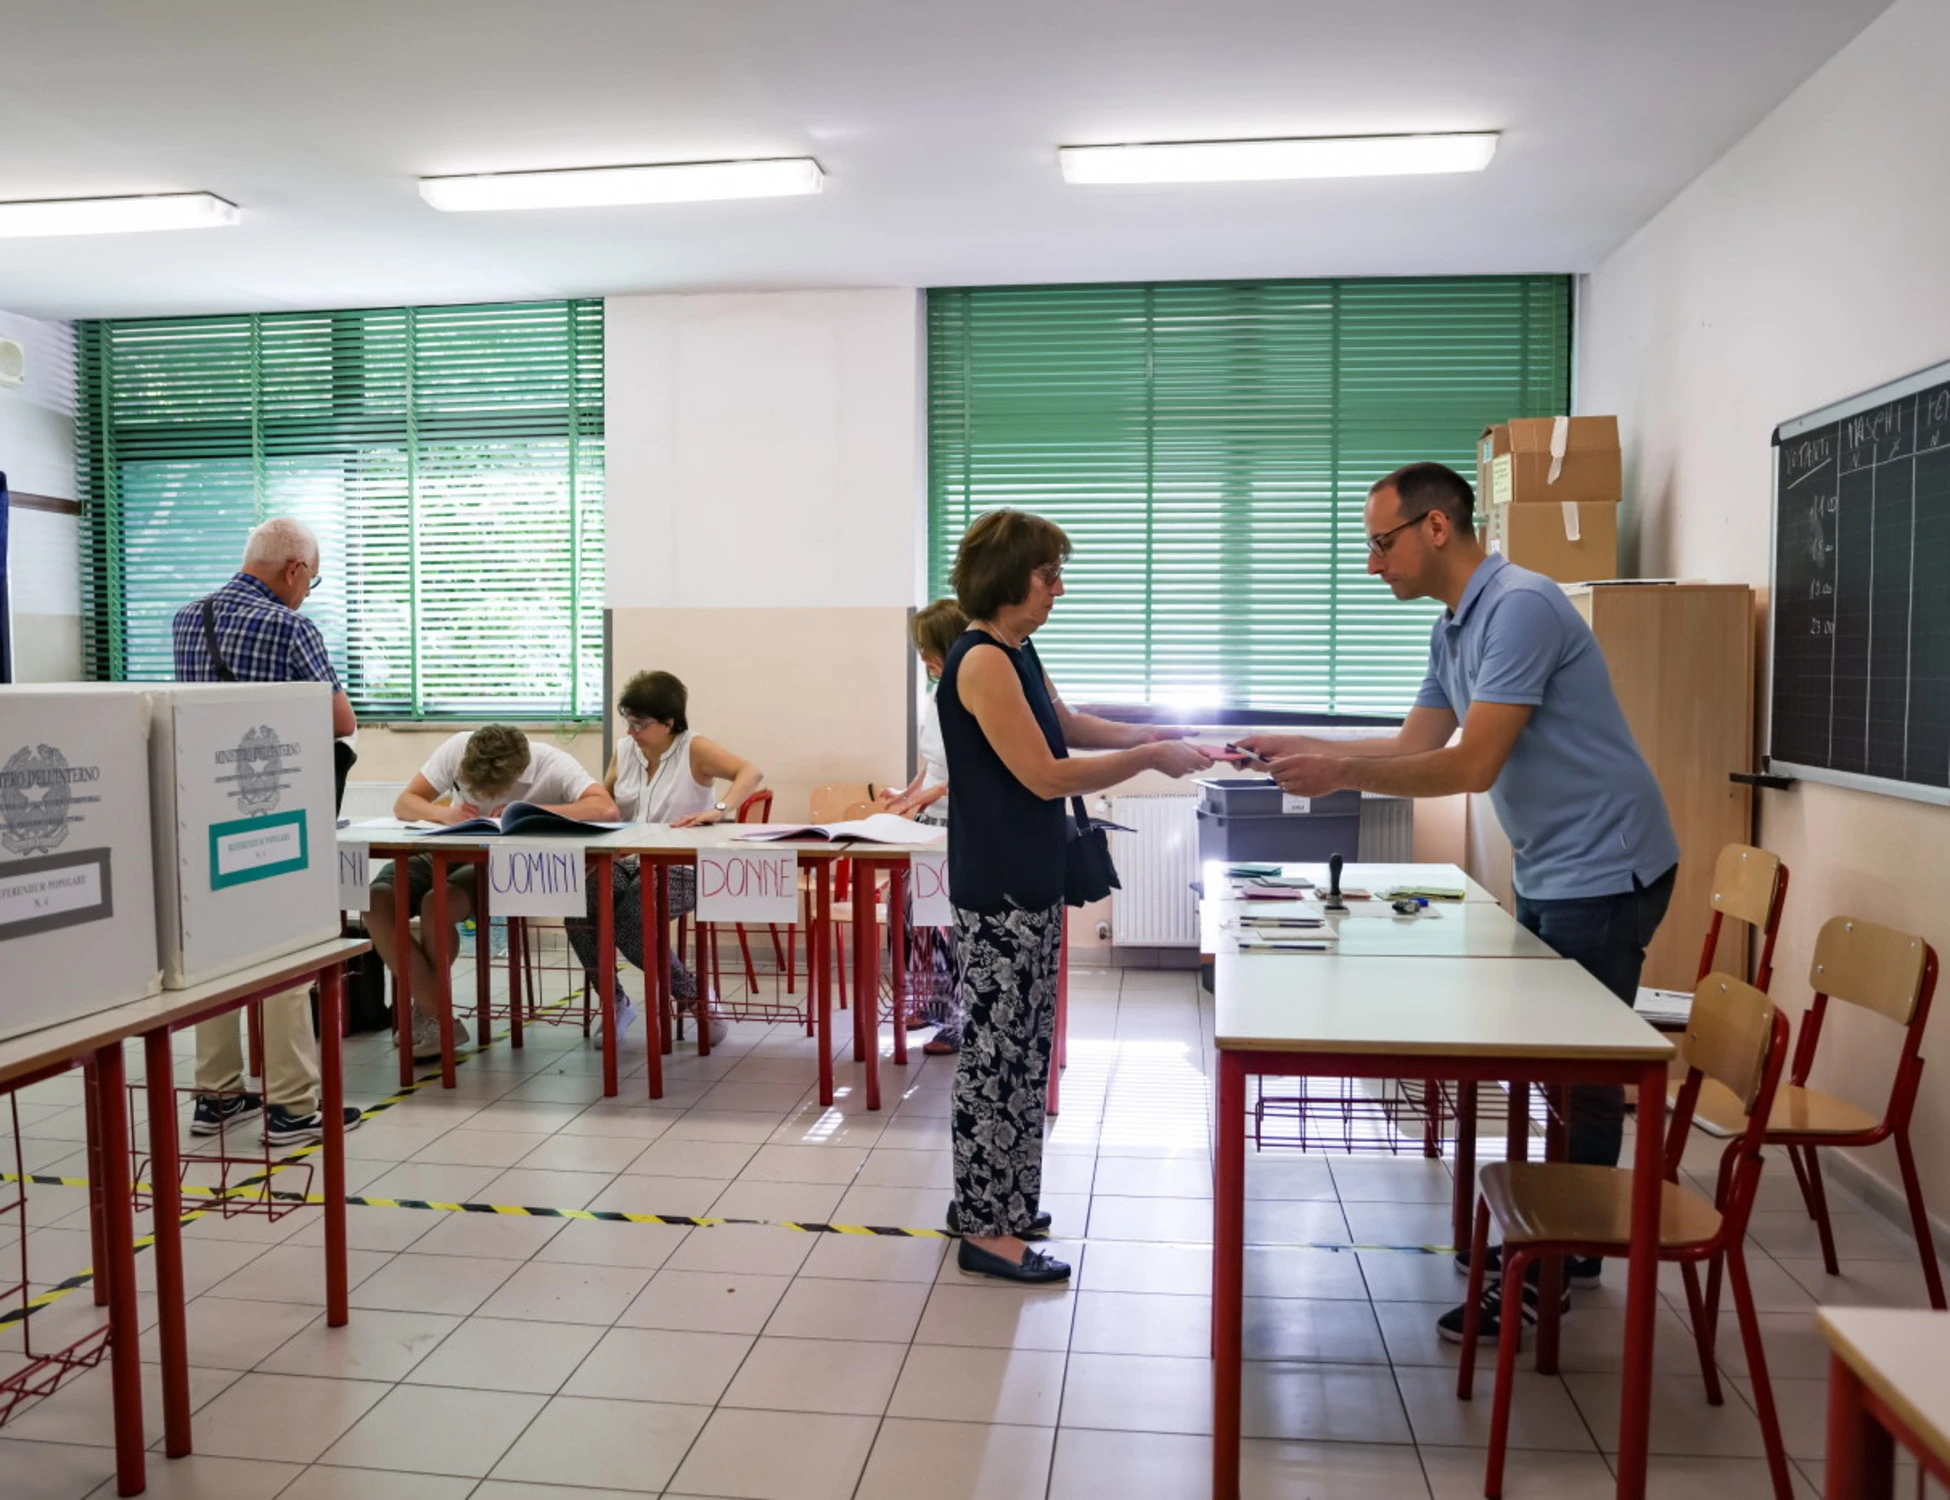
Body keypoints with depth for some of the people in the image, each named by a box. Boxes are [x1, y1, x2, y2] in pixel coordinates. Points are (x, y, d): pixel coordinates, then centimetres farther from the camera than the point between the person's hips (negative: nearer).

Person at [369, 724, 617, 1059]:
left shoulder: (552, 765, -23)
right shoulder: (456, 748, -14)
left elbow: (606, 809, -38)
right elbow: (404, 804, -9)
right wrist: (444, 813, -32)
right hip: (448, 853, 4)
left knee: (435, 904, -31)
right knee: (376, 902, -21)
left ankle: (427, 1012, -5)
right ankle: (438, 1019, -16)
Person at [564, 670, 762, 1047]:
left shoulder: (693, 749, -6)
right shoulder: (624, 750, 11)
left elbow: (751, 773, -20)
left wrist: (719, 811, -36)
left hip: (680, 868, -5)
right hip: (626, 861, 5)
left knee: (631, 927, -30)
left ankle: (694, 998, -3)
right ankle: (615, 1003, 0)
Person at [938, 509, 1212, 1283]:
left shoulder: (1015, 654, 12)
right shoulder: (981, 661, -18)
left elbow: (1069, 727, 24)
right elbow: (1046, 775, -21)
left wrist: (1152, 734, 10)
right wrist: (1148, 758, -15)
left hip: (1027, 884, 10)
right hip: (997, 894, -10)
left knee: (1016, 1048, 16)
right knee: (994, 1052, -2)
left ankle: (992, 1201, 28)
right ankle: (986, 1231, 8)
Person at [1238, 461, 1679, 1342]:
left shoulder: (1520, 608, -22)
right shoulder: (1455, 627, 8)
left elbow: (1472, 765, -27)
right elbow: (1414, 745, 10)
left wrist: (1341, 773, -24)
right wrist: (1301, 748, 2)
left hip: (1603, 870, -9)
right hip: (1547, 871, 9)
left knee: (1583, 1072, 1)